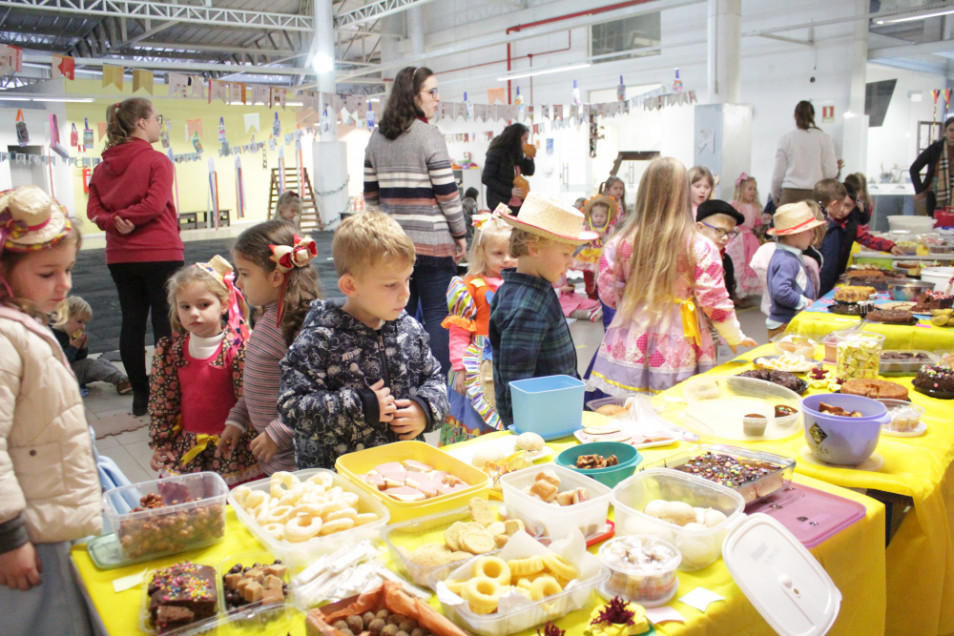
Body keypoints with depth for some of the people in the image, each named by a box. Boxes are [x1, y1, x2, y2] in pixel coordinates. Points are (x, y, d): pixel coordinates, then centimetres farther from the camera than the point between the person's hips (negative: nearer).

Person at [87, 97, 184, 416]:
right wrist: (124, 219, -8)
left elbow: (94, 209, 0)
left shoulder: (104, 166, 10)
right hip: (159, 252, -5)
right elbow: (155, 204, -18)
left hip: (120, 256, 6)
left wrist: (113, 221, -14)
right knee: (165, 322, 1)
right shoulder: (157, 160, -8)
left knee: (132, 321, 10)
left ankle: (140, 394, 17)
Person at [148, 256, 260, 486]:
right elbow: (162, 401, 9)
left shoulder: (238, 348, -14)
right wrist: (160, 445, 11)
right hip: (186, 449, 4)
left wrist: (254, 449, -10)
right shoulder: (170, 351, 1)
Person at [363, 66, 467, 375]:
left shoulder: (377, 138, 9)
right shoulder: (429, 136, -10)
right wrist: (461, 235, -1)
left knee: (401, 311, 13)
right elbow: (447, 194, -11)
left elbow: (370, 195, 11)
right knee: (436, 312, 3)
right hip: (431, 242, -6)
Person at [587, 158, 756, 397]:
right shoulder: (699, 248, -9)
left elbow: (608, 292, 3)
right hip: (678, 354, -1)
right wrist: (735, 337, 13)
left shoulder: (621, 242, -5)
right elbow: (715, 302, -4)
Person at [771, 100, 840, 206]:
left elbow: (778, 174, 5)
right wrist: (837, 168, 26)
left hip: (790, 194, 0)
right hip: (816, 195, 0)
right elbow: (830, 172, 2)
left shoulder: (786, 139, 3)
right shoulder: (824, 138, 3)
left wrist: (775, 194, 22)